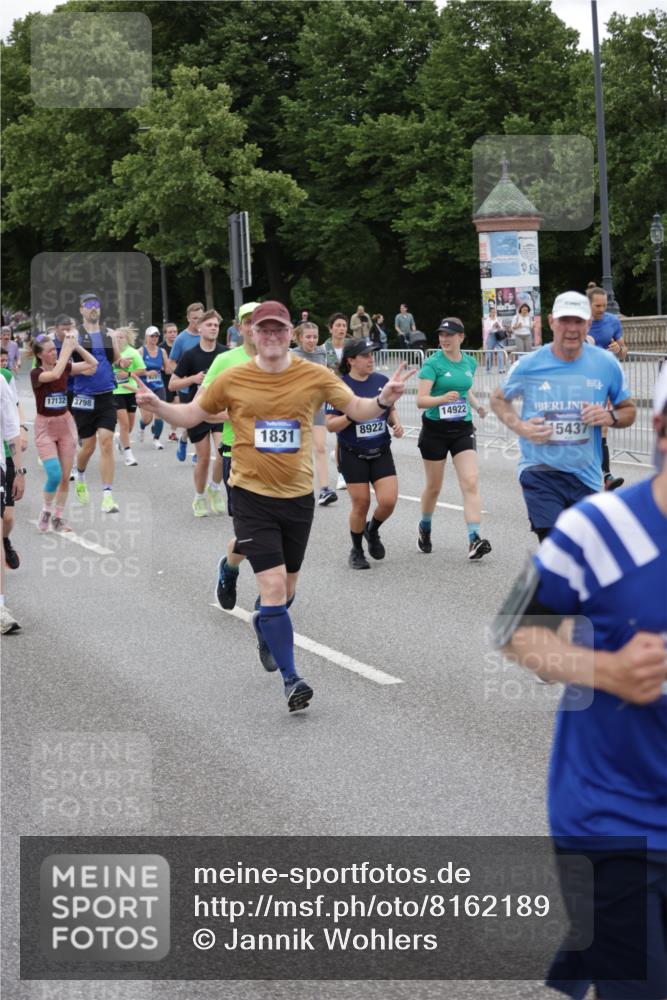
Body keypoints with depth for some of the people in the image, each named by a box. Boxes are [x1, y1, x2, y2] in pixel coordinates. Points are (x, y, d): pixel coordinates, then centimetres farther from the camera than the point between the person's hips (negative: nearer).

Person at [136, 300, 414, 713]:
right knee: (273, 584, -14)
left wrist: (383, 401, -20)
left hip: (298, 496, 3)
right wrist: (158, 406, -8)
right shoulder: (233, 380, -3)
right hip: (253, 496, -2)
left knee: (286, 588, 18)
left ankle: (264, 627, 52)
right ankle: (291, 679, -8)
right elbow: (193, 415, 9)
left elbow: (356, 408, 1)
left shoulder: (315, 376, -3)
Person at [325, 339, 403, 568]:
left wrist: (396, 423, -4)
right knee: (361, 504, 1)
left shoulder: (381, 381, 1)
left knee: (388, 500, -9)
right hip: (353, 455, -3)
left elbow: (391, 409, 16)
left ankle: (372, 530, 25)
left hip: (381, 452, 3)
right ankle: (357, 551, 24)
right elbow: (330, 425, -11)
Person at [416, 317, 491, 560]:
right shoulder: (433, 363, -10)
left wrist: (477, 405, 5)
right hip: (435, 430, -3)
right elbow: (421, 400, -16)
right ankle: (425, 529, 37)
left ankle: (474, 539, -18)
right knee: (434, 486, 11)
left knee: (471, 483, -12)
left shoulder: (469, 362, 5)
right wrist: (443, 399, -34)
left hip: (462, 429, 3)